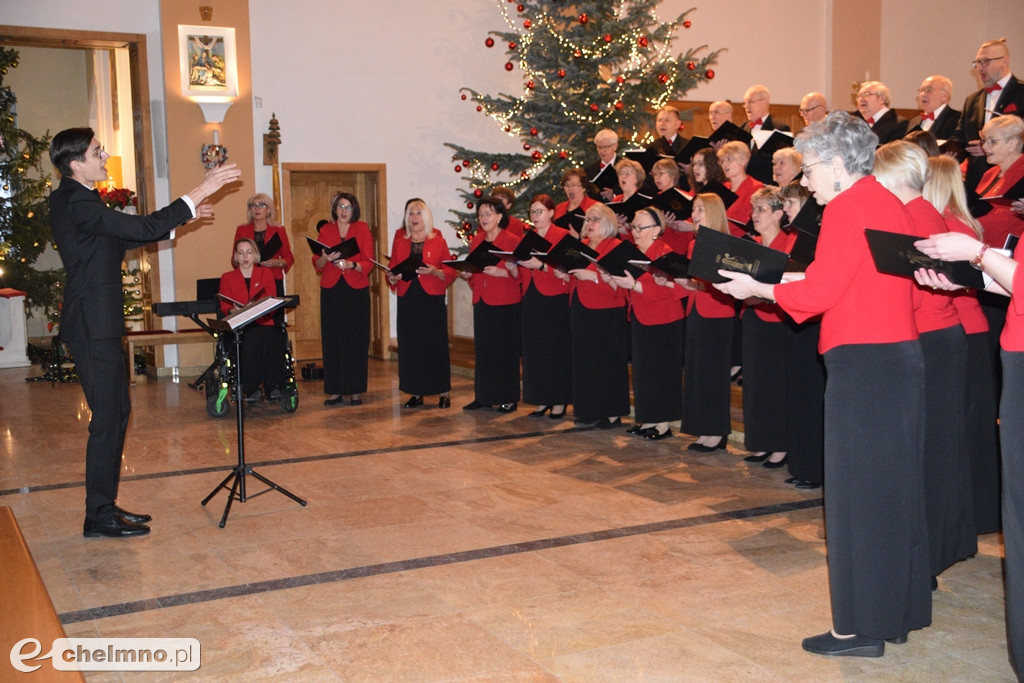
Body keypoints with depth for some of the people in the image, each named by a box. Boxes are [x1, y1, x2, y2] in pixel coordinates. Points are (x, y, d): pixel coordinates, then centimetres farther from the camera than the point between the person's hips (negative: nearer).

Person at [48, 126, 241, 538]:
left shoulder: (72, 198, 14)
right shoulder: (77, 201, -18)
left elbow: (121, 238, 21)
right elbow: (141, 230, -26)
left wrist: (183, 215, 18)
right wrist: (196, 196, -22)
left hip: (99, 324, 11)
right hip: (94, 326, -11)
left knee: (116, 412, 15)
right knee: (107, 419, -4)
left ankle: (105, 505, 24)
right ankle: (99, 517, 6)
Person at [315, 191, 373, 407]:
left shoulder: (362, 229, 5)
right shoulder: (325, 231, 10)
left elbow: (368, 263, -1)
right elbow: (316, 264, 6)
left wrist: (351, 264, -19)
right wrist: (325, 258, -15)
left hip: (356, 291, -2)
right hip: (331, 291, 2)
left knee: (356, 340, -2)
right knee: (332, 340, 0)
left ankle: (356, 390, 4)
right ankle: (334, 390, 5)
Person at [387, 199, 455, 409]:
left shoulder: (438, 241, 4)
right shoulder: (399, 240, 11)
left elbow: (451, 272, 1)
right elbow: (392, 267, 14)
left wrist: (434, 271, -17)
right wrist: (392, 277, -8)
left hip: (432, 299, -3)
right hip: (407, 299, 3)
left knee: (436, 343, -3)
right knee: (409, 345, 2)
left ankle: (444, 393, 5)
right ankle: (416, 393, 12)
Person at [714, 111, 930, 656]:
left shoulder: (847, 207, -12)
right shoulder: (890, 203, 16)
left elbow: (818, 293, -15)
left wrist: (760, 289, -2)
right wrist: (790, 278, 18)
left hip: (863, 364, -10)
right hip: (903, 356, 10)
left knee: (856, 493, -2)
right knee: (895, 488, 15)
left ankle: (861, 627, 5)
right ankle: (899, 610, 26)